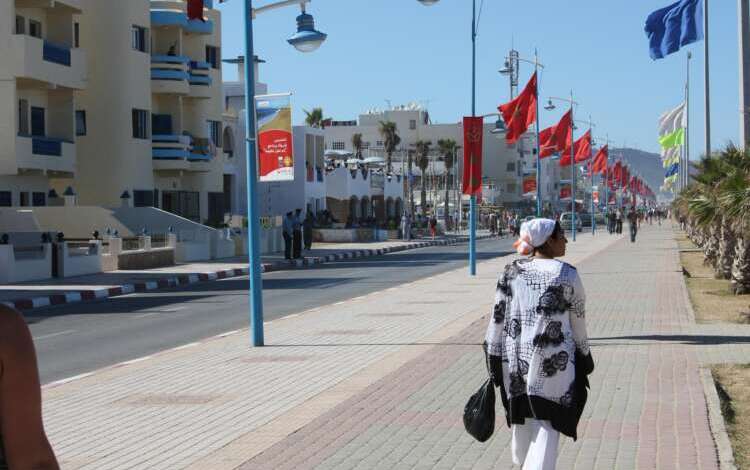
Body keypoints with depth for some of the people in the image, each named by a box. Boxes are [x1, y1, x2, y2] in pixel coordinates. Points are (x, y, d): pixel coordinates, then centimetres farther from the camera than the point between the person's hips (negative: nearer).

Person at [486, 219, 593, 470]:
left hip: (515, 360, 5)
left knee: (521, 420, 22)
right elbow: (578, 323, -1)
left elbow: (497, 319, 1)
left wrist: (494, 363, 7)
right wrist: (584, 356, 14)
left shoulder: (511, 272, 1)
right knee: (546, 426, 0)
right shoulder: (567, 275, -9)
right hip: (552, 363, -4)